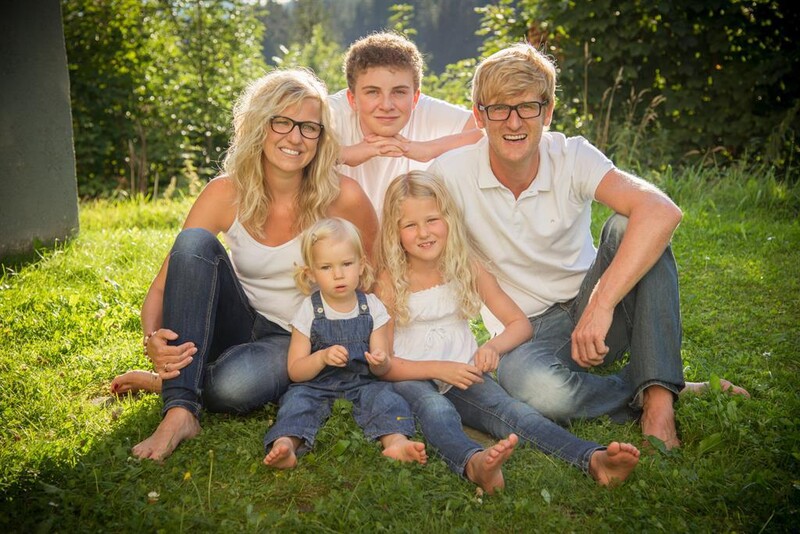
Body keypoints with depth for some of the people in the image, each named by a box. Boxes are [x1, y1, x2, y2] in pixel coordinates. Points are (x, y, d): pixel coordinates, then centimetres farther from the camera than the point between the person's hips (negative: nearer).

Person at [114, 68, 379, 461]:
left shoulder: (341, 197, -18)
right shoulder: (226, 194, -13)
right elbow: (162, 286, -13)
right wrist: (153, 338, -33)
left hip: (298, 340, -2)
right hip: (240, 324, 3)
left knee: (232, 386, -38)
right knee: (195, 241, -28)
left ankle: (169, 380, -3)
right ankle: (179, 411, -29)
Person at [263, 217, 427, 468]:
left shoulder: (372, 307, 1)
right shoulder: (309, 311, -2)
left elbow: (380, 370, 1)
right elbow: (295, 371, -4)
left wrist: (380, 361, -24)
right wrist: (322, 357, -23)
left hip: (363, 383, 1)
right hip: (316, 386, -1)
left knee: (386, 398, -26)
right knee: (297, 399, -29)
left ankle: (396, 441, -46)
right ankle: (285, 444, -50)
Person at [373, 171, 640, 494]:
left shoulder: (468, 270, 6)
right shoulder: (390, 282, -4)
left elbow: (520, 323, 7)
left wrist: (493, 347, -14)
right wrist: (437, 368, -20)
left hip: (464, 377, 2)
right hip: (413, 380, -2)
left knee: (507, 408, -27)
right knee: (435, 410, -36)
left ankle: (593, 458, -50)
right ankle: (473, 463, -68)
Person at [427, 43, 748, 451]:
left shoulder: (572, 157, -13)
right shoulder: (452, 173, -12)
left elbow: (662, 212, -29)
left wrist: (600, 304, -38)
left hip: (596, 311, 1)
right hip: (528, 331, -1)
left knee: (627, 226, -28)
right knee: (524, 380, -38)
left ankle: (659, 399, -28)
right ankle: (664, 393, -14)